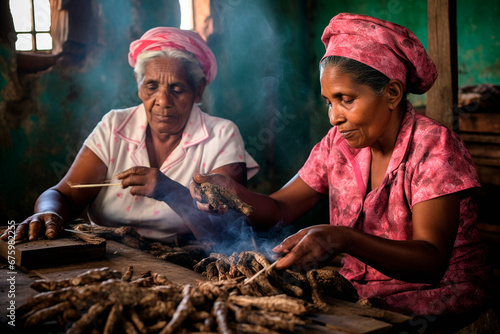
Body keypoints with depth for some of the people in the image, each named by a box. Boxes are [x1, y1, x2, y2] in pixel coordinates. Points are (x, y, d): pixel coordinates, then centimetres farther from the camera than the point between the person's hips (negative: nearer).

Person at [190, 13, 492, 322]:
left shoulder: (434, 146, -16)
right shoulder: (338, 143, 2)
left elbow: (432, 263, -25)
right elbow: (279, 209, 3)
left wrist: (345, 240, -41)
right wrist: (232, 192, -19)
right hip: (359, 296, 5)